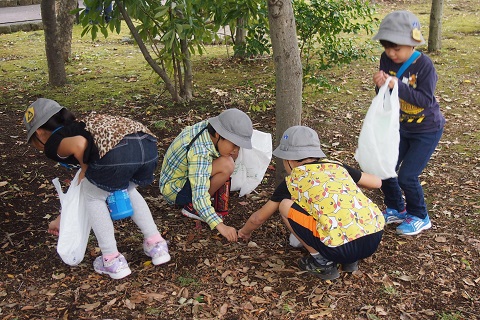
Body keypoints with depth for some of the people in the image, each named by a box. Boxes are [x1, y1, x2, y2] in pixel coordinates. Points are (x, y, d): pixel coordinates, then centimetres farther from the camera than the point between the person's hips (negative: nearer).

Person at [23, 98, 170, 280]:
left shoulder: (53, 144, 18)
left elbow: (79, 144, -8)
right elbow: (78, 189, 48)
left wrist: (84, 169, 13)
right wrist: (60, 220, 60)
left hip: (117, 152, -7)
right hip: (148, 145, 8)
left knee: (93, 196, 22)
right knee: (126, 190, 35)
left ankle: (113, 261, 24)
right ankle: (156, 245, 32)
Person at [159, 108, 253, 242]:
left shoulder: (206, 126, -10)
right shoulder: (199, 153, -35)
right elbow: (199, 196, -41)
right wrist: (220, 226, -47)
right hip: (175, 190, -10)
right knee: (226, 166, -29)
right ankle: (191, 207, -11)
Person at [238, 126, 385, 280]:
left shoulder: (292, 181, 10)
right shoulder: (337, 166, 19)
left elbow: (258, 218, 23)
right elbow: (377, 182, 30)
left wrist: (244, 231, 45)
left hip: (342, 249, -6)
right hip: (376, 238, 6)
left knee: (285, 206, 10)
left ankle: (321, 262, 10)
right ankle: (350, 261, 22)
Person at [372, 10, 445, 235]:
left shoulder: (424, 65, -23)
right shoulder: (387, 60, -10)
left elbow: (425, 100, -28)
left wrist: (398, 86, -37)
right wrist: (381, 86, -27)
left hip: (427, 130, -5)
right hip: (401, 127, 6)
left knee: (407, 176, -8)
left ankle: (419, 218, 18)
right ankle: (396, 209, 30)